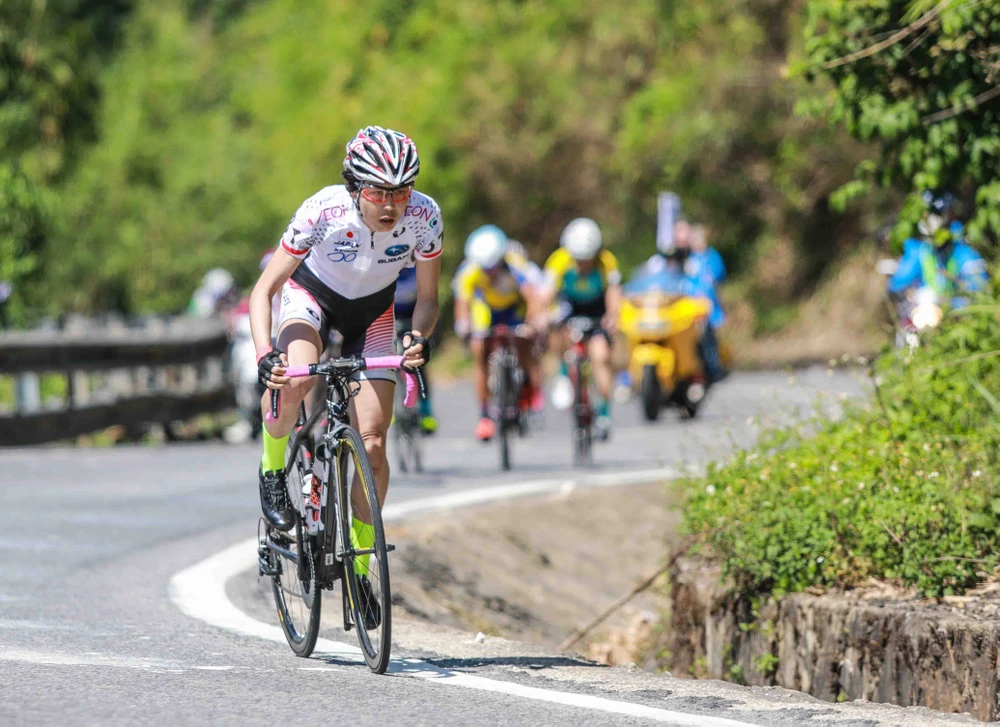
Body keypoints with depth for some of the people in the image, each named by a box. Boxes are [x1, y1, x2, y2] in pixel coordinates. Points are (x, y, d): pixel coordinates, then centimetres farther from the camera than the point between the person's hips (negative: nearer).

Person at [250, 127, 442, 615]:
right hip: (312, 294, -2)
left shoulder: (424, 216, -28)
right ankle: (272, 471, -6)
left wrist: (419, 336, -36)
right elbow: (263, 290, -28)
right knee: (294, 379, -36)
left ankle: (360, 567, 8)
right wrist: (265, 355, -44)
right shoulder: (323, 211, -34)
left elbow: (428, 297, -14)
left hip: (372, 311, 2)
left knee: (372, 445, -10)